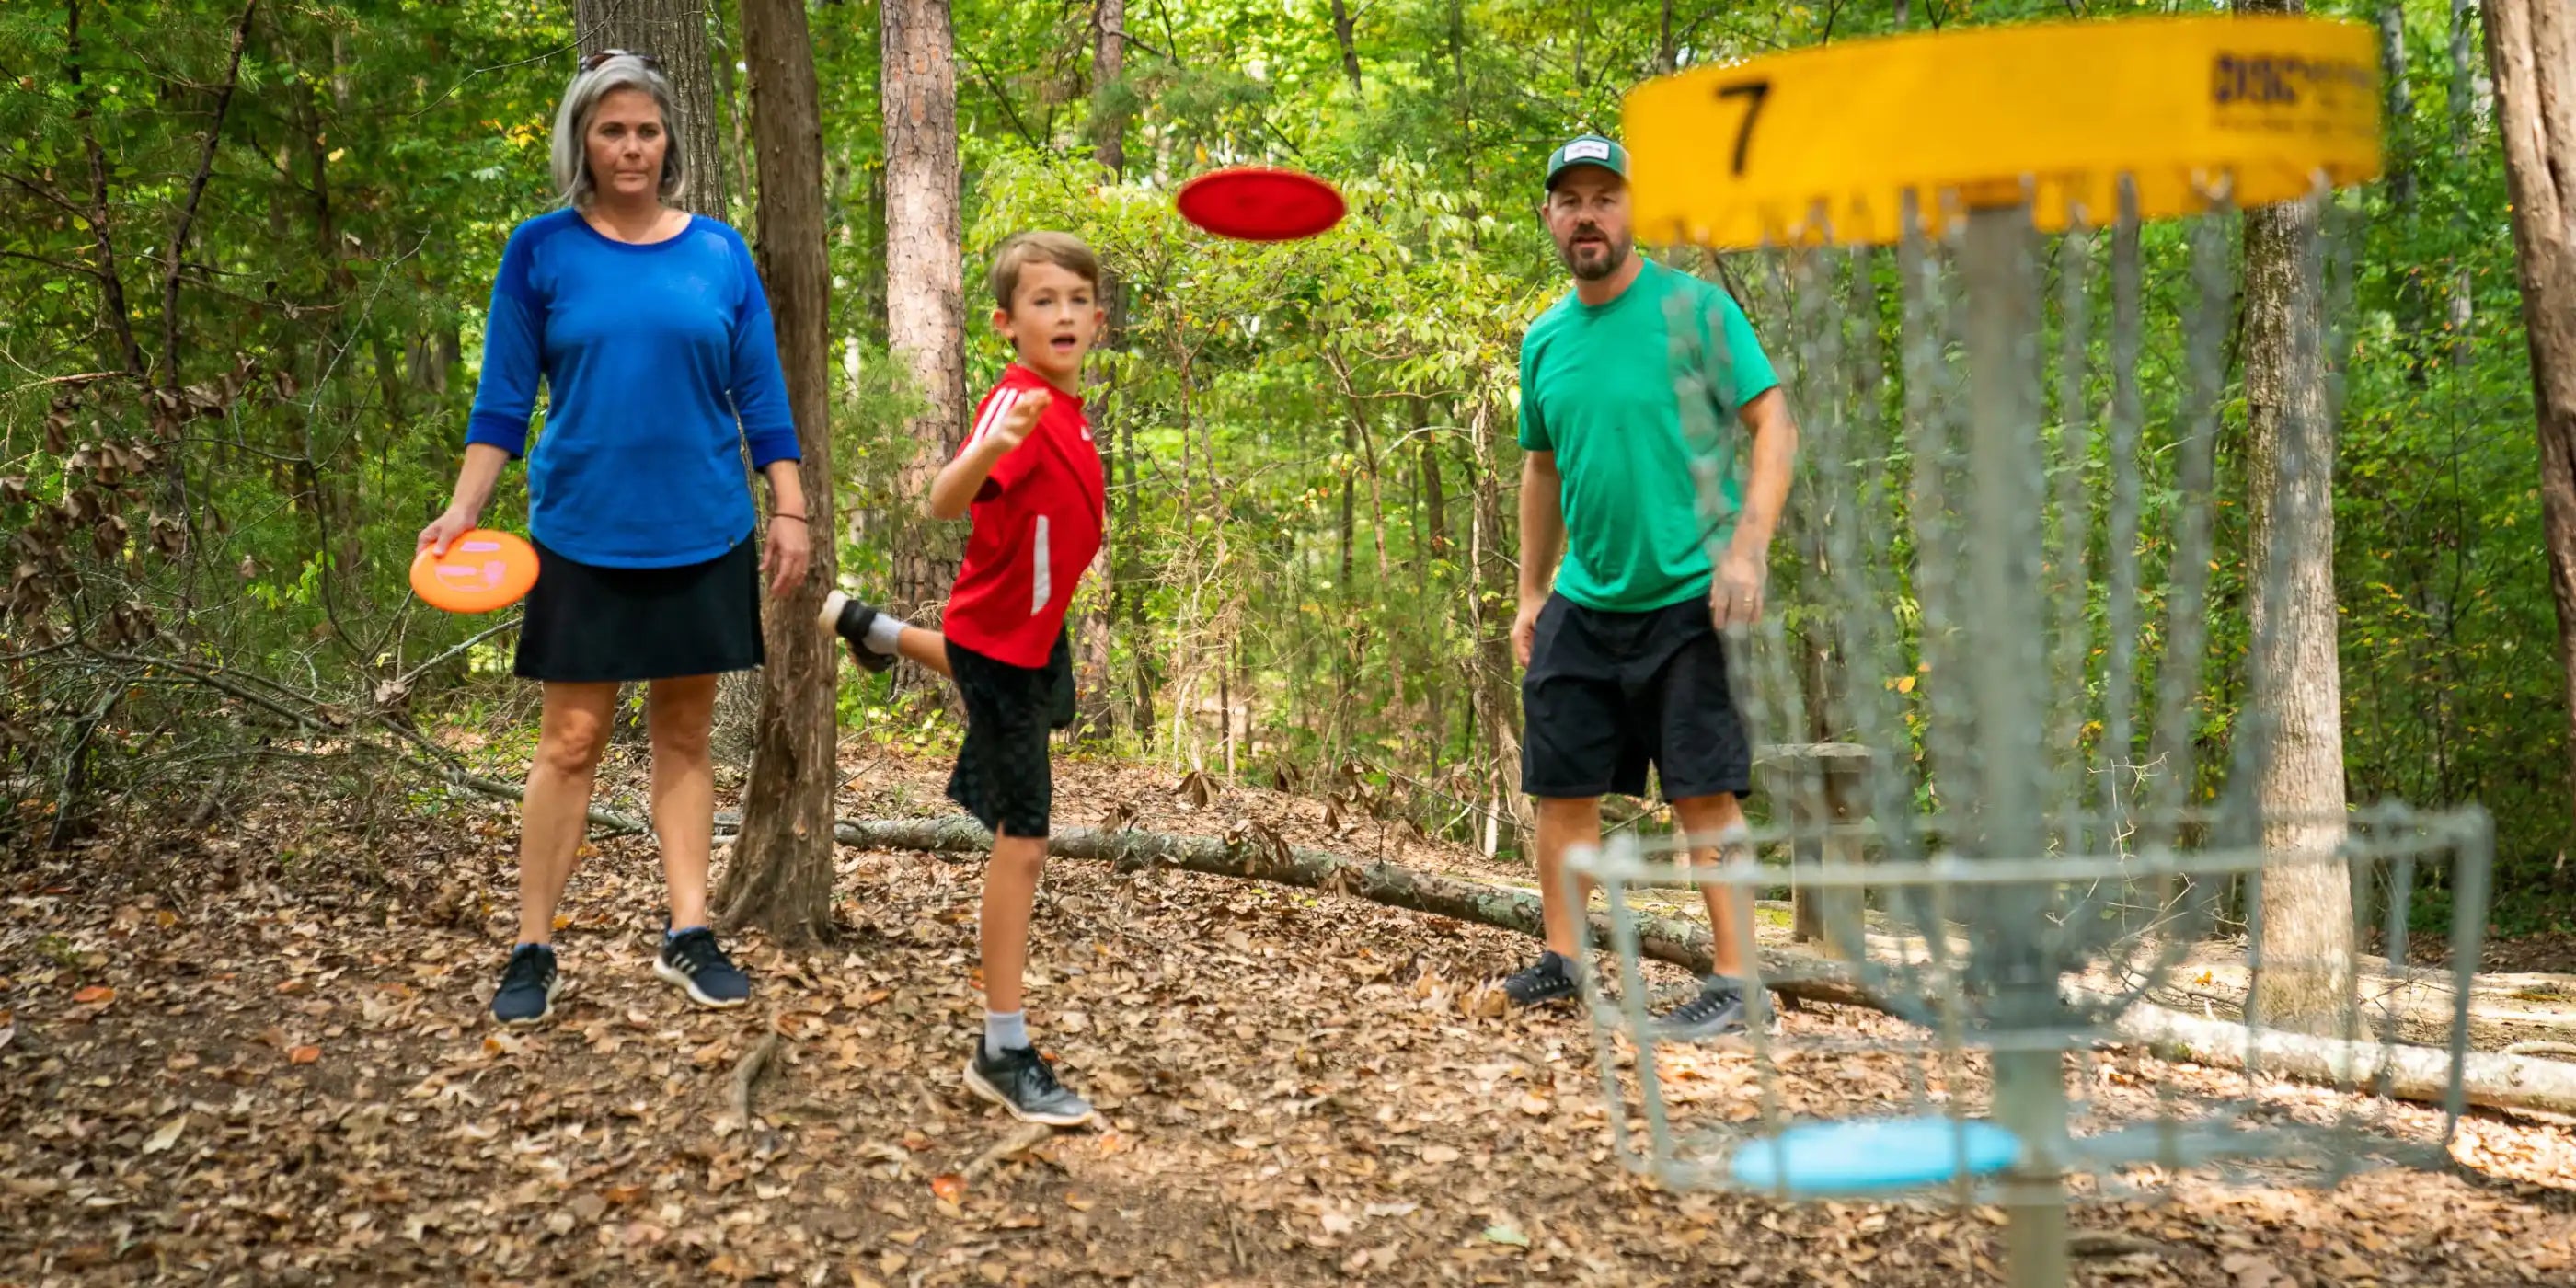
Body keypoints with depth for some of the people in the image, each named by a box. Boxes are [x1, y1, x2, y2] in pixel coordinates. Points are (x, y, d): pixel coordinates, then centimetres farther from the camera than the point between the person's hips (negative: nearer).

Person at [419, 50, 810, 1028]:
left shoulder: (719, 252, 4)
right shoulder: (542, 250, -1)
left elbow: (760, 395, 7)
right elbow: (503, 397, 0)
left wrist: (790, 512, 1)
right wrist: (464, 511, -9)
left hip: (703, 534, 2)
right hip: (584, 535, -2)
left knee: (685, 732, 8)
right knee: (571, 739, -1)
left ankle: (688, 936, 14)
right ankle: (534, 950, 6)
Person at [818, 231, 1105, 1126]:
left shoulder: (1068, 406, -1)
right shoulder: (1018, 403, -28)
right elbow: (946, 502, -45)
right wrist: (988, 449, -62)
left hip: (1032, 632, 9)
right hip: (1000, 640, -9)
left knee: (1026, 688, 44)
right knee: (1024, 840, -9)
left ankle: (873, 630, 61)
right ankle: (1003, 1053, -3)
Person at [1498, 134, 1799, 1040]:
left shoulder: (1693, 309, -6)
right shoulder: (1544, 341, 10)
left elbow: (1774, 428, -8)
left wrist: (1746, 549, -19)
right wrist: (1530, 594, 17)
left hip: (1687, 596, -6)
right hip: (1584, 602, 6)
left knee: (1704, 793, -6)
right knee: (1562, 785, 8)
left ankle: (1735, 981, 0)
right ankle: (1562, 958, 23)